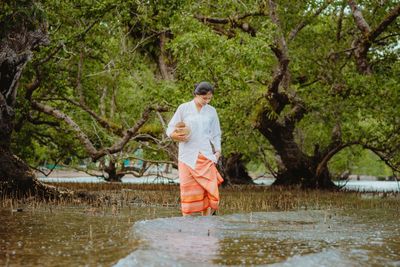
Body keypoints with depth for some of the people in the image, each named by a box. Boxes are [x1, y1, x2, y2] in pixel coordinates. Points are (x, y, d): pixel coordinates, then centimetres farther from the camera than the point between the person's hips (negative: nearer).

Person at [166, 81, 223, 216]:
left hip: (206, 156, 2)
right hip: (187, 156, -2)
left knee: (209, 190, -6)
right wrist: (176, 135, -18)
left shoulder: (211, 111, 9)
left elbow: (216, 134, 15)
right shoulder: (184, 108, 1)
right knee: (188, 191, -1)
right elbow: (170, 129, 3)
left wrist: (217, 151, 1)